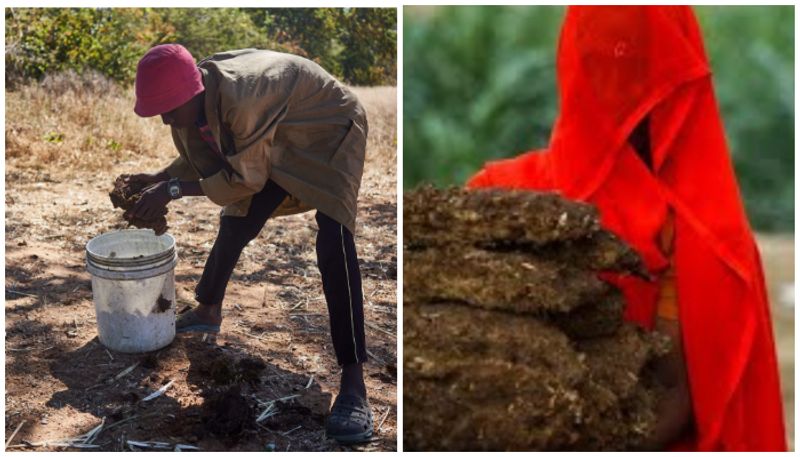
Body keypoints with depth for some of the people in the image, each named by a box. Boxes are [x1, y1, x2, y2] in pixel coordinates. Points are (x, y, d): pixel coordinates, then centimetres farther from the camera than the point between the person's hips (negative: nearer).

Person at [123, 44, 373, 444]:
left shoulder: (240, 99, -38)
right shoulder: (193, 98, -12)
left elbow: (246, 178, -26)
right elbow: (202, 156, 6)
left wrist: (174, 189, -22)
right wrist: (159, 178, -7)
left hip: (329, 128, -8)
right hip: (276, 142, 8)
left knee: (333, 243, -24)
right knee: (235, 224, 10)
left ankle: (354, 382, -24)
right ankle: (208, 312, 37)